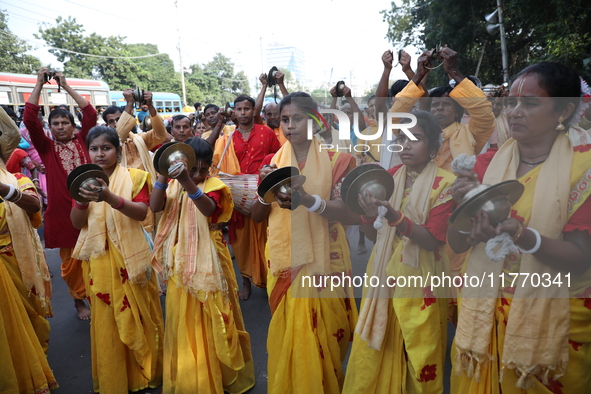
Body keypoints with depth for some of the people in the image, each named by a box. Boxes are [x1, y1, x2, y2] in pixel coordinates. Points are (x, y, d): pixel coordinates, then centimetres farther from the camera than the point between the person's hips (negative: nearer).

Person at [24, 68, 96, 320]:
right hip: (62, 210, 0)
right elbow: (29, 119, -7)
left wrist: (66, 86, 1)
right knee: (71, 259, 10)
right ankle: (79, 300, 27)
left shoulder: (81, 142, 6)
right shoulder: (46, 147, 4)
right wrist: (39, 84, -4)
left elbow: (91, 114, -3)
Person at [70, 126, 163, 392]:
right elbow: (77, 223, 1)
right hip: (99, 261, 2)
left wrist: (111, 198, -30)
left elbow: (142, 212, -16)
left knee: (137, 315, 8)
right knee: (106, 320, 10)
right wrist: (82, 200, -18)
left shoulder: (134, 176, -3)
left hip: (131, 257, -2)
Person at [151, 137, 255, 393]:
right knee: (183, 320, 14)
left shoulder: (214, 185, -9)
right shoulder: (173, 185, 2)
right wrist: (164, 176, -28)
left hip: (208, 262, -3)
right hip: (181, 263, 3)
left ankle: (220, 373, 31)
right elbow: (155, 206, -14)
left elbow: (209, 209, -30)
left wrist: (187, 183, -44)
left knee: (212, 319, 9)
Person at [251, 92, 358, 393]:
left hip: (323, 259, -2)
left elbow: (342, 210, -14)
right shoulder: (272, 161, 4)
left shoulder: (336, 159, -4)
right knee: (286, 333, 11)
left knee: (322, 333, 8)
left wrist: (307, 199, -31)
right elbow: (256, 216, 4)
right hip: (283, 259, 3)